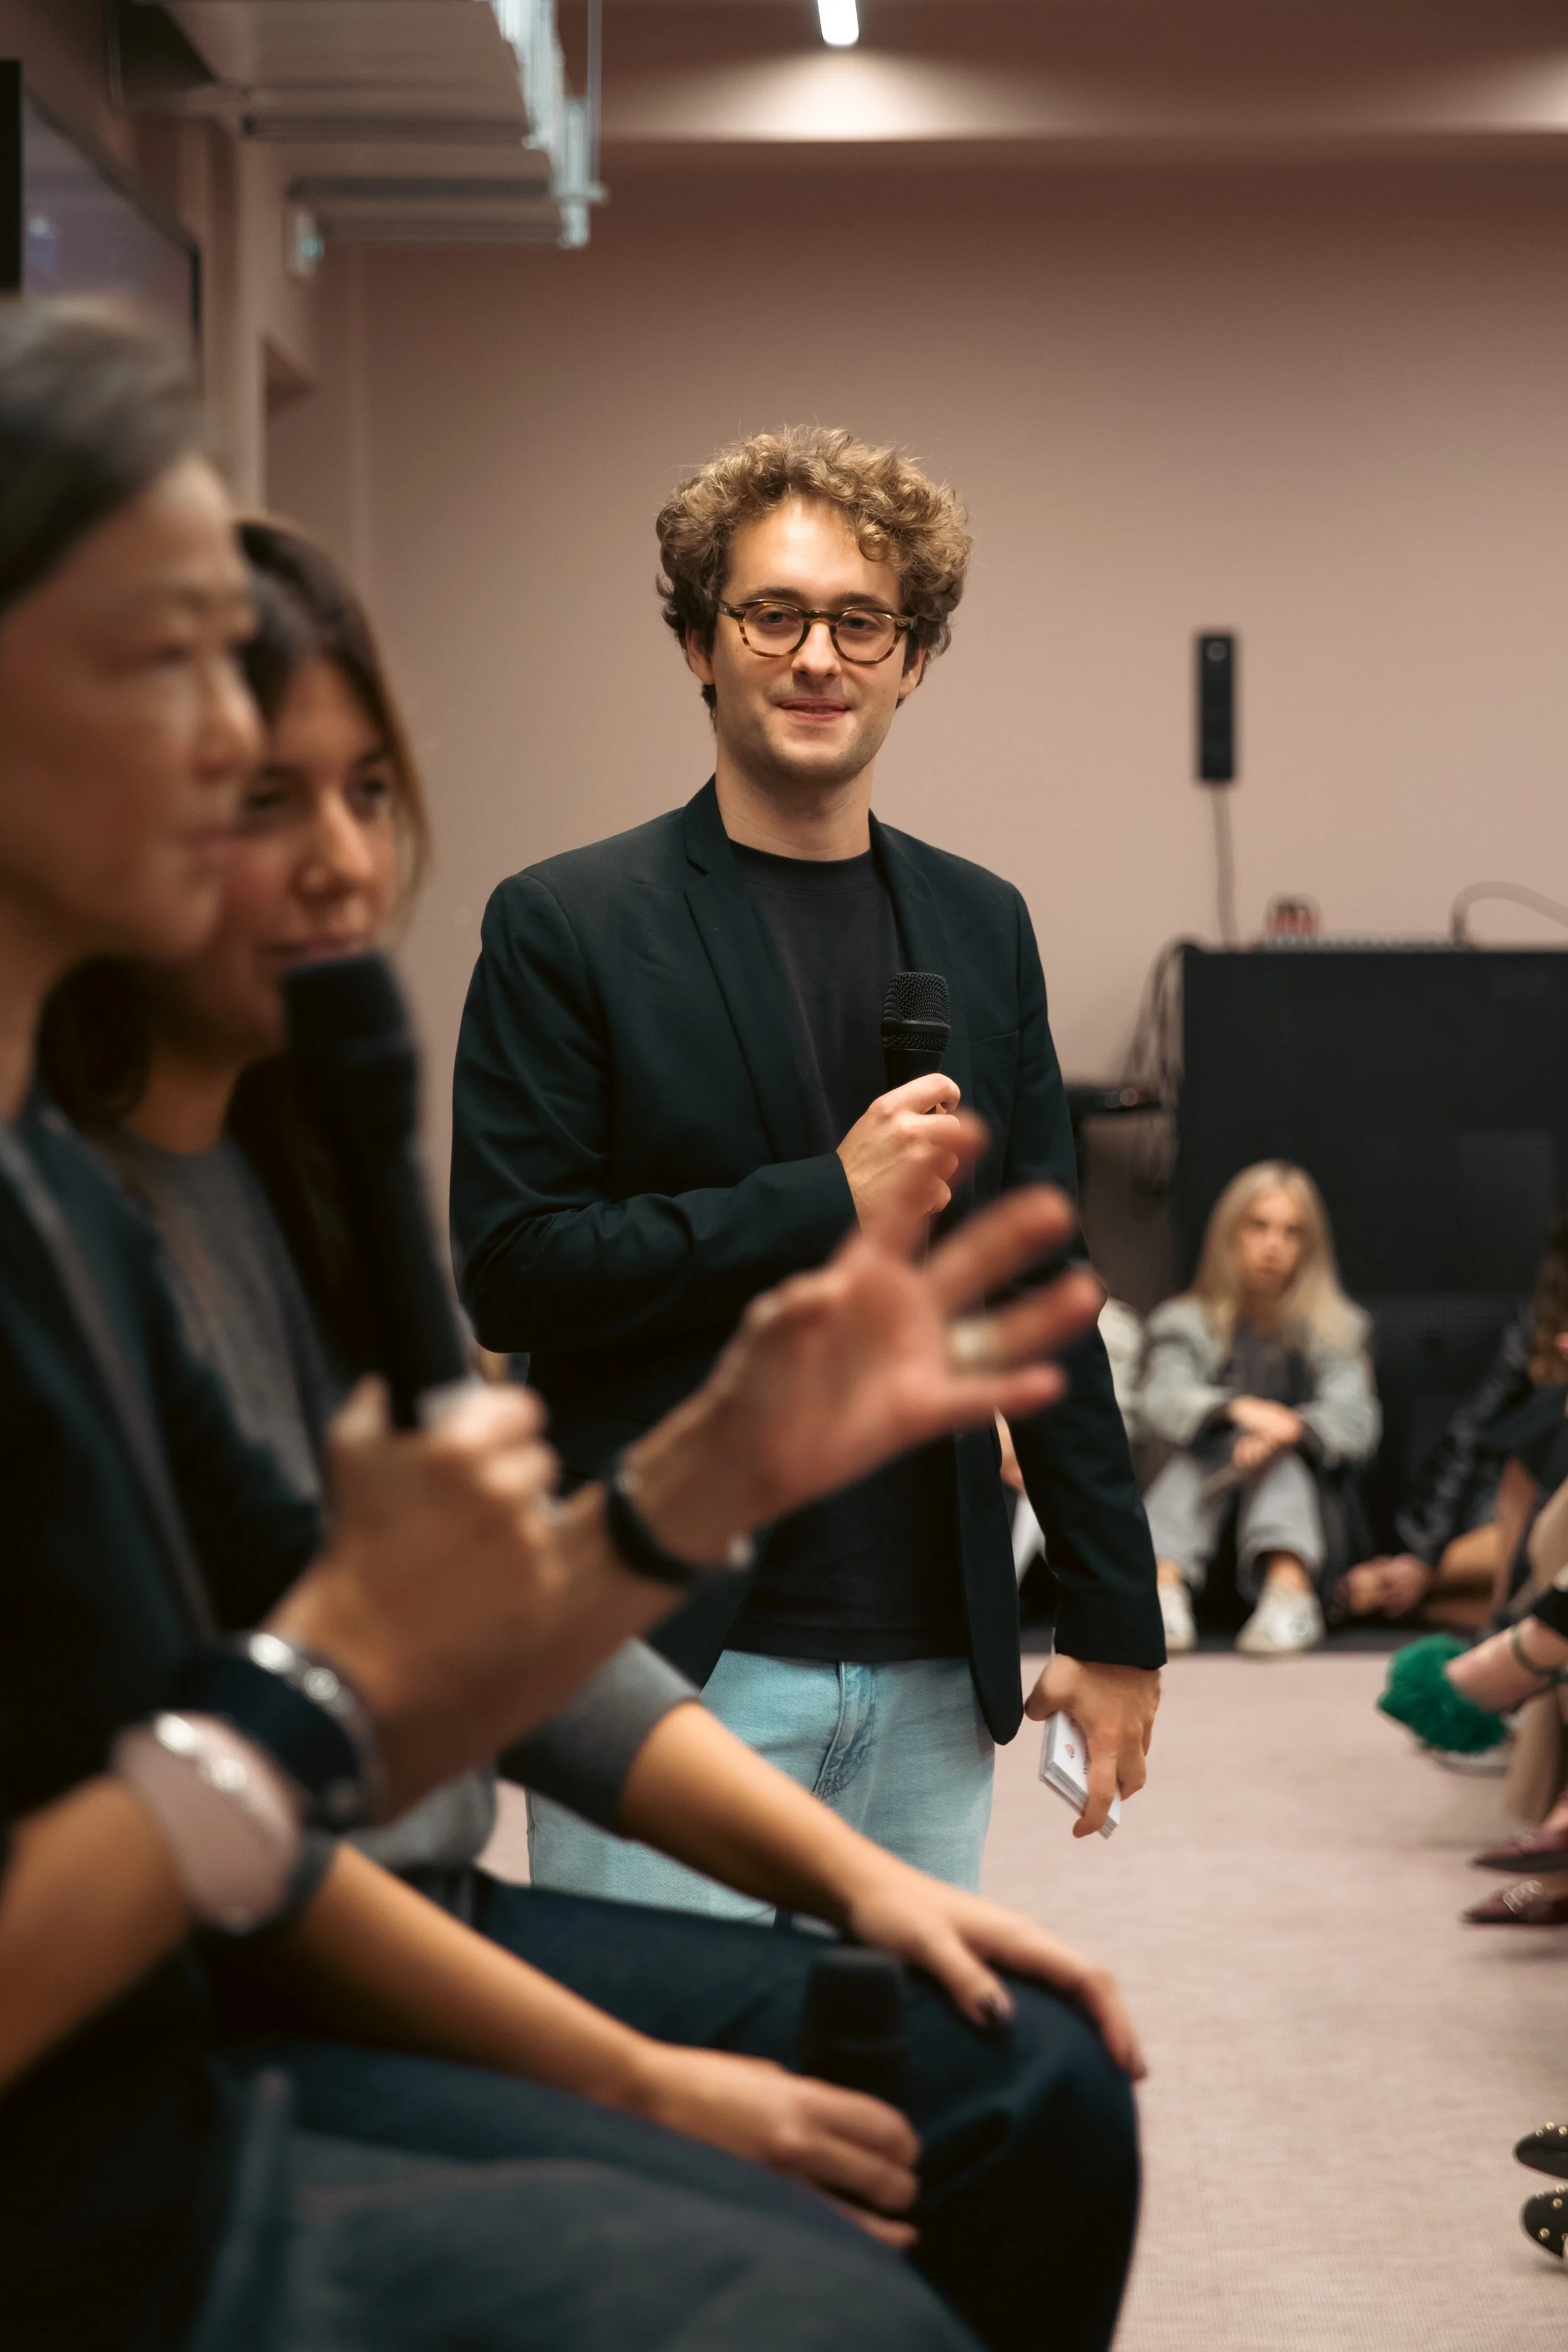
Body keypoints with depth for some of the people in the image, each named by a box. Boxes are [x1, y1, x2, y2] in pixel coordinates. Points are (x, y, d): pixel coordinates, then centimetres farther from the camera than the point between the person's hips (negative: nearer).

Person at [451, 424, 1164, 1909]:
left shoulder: (981, 928, 12)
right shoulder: (565, 928, -2)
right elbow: (511, 1271, -9)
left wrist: (1116, 1621, 12)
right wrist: (826, 1200, -15)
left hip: (931, 1678, 4)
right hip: (670, 1671, -4)